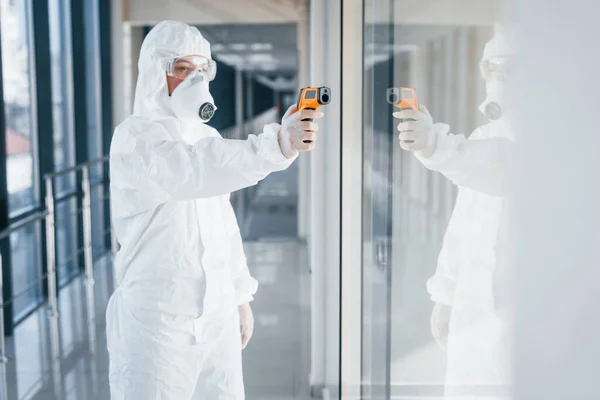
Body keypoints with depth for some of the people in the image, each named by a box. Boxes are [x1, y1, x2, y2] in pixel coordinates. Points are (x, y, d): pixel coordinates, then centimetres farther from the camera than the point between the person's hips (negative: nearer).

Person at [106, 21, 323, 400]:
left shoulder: (208, 137, 12)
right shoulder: (135, 137, -12)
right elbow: (191, 170, -34)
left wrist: (241, 296, 18)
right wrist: (277, 144, -45)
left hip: (217, 315, 7)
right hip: (157, 321, -7)